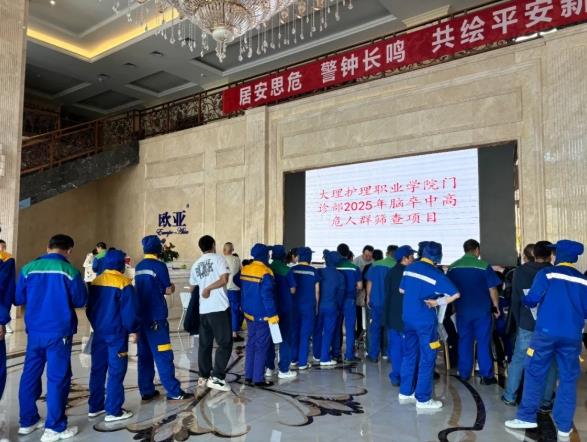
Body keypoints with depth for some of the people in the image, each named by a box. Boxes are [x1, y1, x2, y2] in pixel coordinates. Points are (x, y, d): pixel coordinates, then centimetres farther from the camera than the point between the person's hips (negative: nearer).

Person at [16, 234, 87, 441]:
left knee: (30, 375, 16)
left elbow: (18, 299, 9)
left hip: (34, 331, 5)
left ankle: (27, 422, 27)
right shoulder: (69, 271, -11)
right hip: (59, 332, -5)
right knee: (58, 378, 2)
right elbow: (80, 301, -2)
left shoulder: (29, 268, 0)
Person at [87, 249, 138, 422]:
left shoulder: (95, 282, 4)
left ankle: (95, 407, 24)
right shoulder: (124, 284, -15)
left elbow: (89, 308, 11)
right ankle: (113, 411, 6)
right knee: (116, 372, 1)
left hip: (99, 332, 7)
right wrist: (132, 329, 0)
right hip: (117, 334, -6)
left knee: (97, 369, 15)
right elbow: (129, 311, -16)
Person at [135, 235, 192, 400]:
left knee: (144, 355, 11)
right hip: (156, 317, -7)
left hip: (141, 316, 7)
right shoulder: (159, 266, -11)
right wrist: (171, 287, 12)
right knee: (163, 355, -4)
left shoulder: (138, 267, 11)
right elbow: (168, 290, -7)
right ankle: (174, 392, 1)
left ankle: (146, 391, 17)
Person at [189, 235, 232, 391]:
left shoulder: (196, 264, 15)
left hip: (203, 309, 6)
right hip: (219, 308, -6)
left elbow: (193, 288, 22)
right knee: (225, 343, 0)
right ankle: (216, 378, -4)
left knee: (204, 344, 15)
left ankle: (204, 376, 21)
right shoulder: (218, 258, -2)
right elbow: (224, 279, -16)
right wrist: (209, 289, -5)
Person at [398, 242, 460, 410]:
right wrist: (438, 302, -7)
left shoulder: (410, 268, 4)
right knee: (427, 358, 4)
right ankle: (423, 399, 10)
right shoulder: (435, 274, -13)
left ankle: (405, 392, 25)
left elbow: (401, 289, 16)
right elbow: (455, 294, -18)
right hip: (425, 319, -6)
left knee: (409, 354, 16)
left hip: (407, 317, 6)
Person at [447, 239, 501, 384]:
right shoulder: (484, 266, -9)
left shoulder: (452, 267, 1)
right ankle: (486, 376, 12)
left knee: (464, 341, 11)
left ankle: (464, 373, 19)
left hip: (462, 310, 3)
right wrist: (496, 307, 6)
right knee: (483, 342, 6)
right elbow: (492, 289, -7)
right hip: (482, 310, -3)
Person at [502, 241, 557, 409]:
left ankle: (510, 396, 18)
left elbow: (515, 300, 1)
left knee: (518, 360, 11)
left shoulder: (520, 271, -2)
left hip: (527, 324, 1)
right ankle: (546, 401, 15)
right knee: (550, 363, 11)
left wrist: (518, 321, 10)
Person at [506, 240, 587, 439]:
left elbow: (531, 300, -6)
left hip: (546, 331, -3)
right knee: (568, 378, 10)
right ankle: (564, 426, 15)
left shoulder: (547, 273, -3)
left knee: (535, 372, 6)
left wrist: (526, 301, 17)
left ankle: (527, 417, 9)